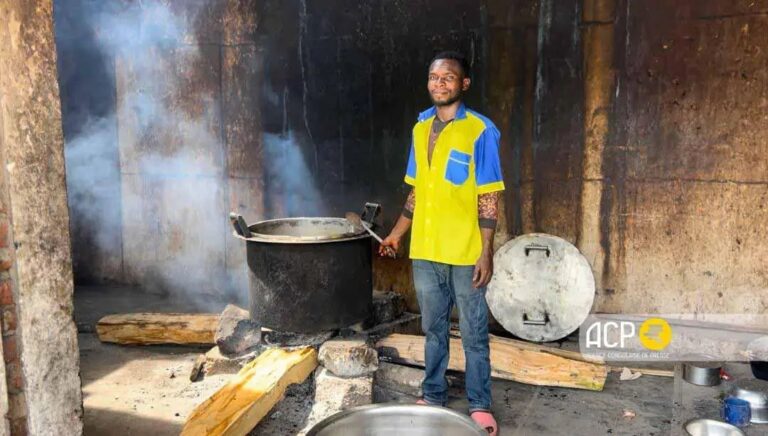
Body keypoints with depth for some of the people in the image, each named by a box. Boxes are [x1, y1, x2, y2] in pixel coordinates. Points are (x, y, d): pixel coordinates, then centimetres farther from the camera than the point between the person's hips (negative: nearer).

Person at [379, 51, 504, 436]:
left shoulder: (480, 130, -8)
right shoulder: (421, 128, 8)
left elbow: (488, 198, -10)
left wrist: (486, 251, -14)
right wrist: (398, 232, 16)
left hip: (465, 253, -5)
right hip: (424, 250, 5)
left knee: (473, 333, 7)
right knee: (433, 328, 17)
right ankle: (433, 396, 32)